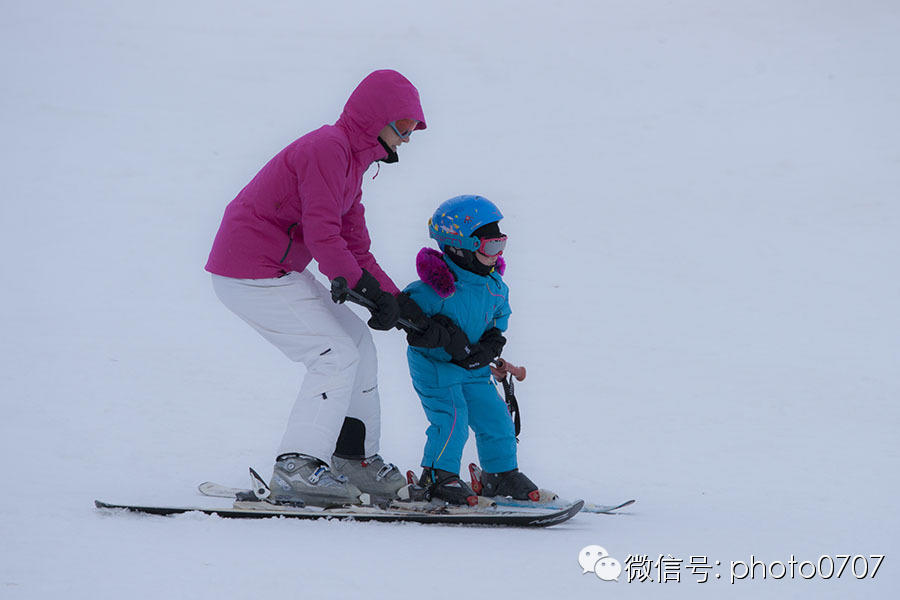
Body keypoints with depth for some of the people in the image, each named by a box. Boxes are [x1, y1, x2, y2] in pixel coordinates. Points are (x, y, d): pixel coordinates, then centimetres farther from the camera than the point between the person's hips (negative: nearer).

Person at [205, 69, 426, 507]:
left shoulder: (350, 158, 17)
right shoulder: (328, 148, -17)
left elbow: (354, 249, 16)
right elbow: (322, 236, -25)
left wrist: (399, 303, 5)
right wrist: (373, 293, -20)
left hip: (278, 271, 10)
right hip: (251, 274, -10)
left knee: (357, 341, 13)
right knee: (337, 353, -13)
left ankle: (354, 459, 18)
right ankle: (296, 470, -16)